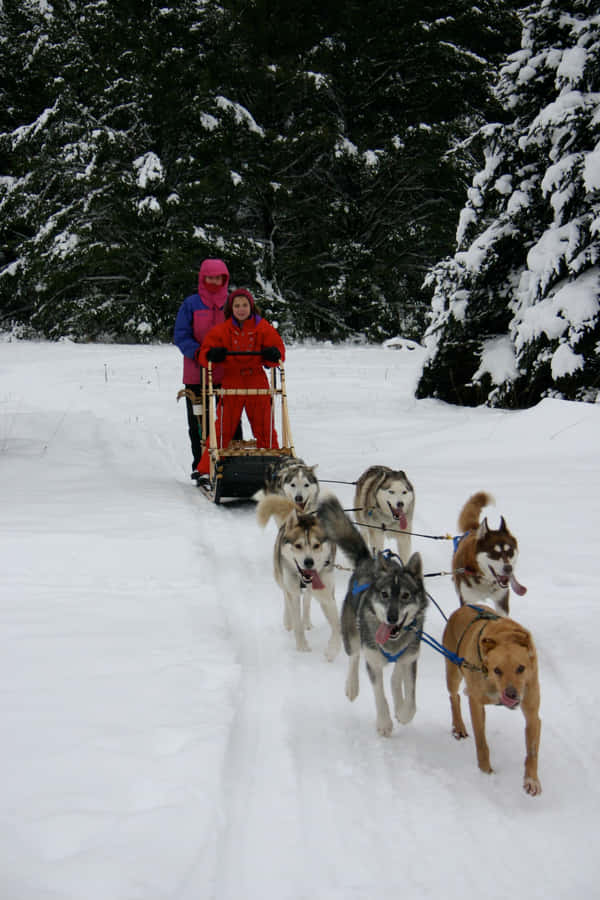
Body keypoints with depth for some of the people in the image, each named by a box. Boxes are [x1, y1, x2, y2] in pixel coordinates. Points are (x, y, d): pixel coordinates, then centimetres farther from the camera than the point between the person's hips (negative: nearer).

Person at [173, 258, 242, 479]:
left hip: (227, 374, 0)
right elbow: (181, 335, 0)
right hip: (197, 375, 0)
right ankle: (200, 465, 14)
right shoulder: (191, 304, 4)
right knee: (198, 423, 5)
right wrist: (198, 353, -18)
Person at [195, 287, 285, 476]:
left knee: (265, 428, 5)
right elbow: (204, 353, 1)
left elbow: (278, 347, 4)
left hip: (257, 383, 1)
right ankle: (206, 471, 6)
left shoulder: (263, 328, 2)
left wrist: (273, 354, -19)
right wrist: (212, 355, -21)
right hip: (231, 381, -1)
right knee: (223, 429, 0)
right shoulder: (221, 330, 1)